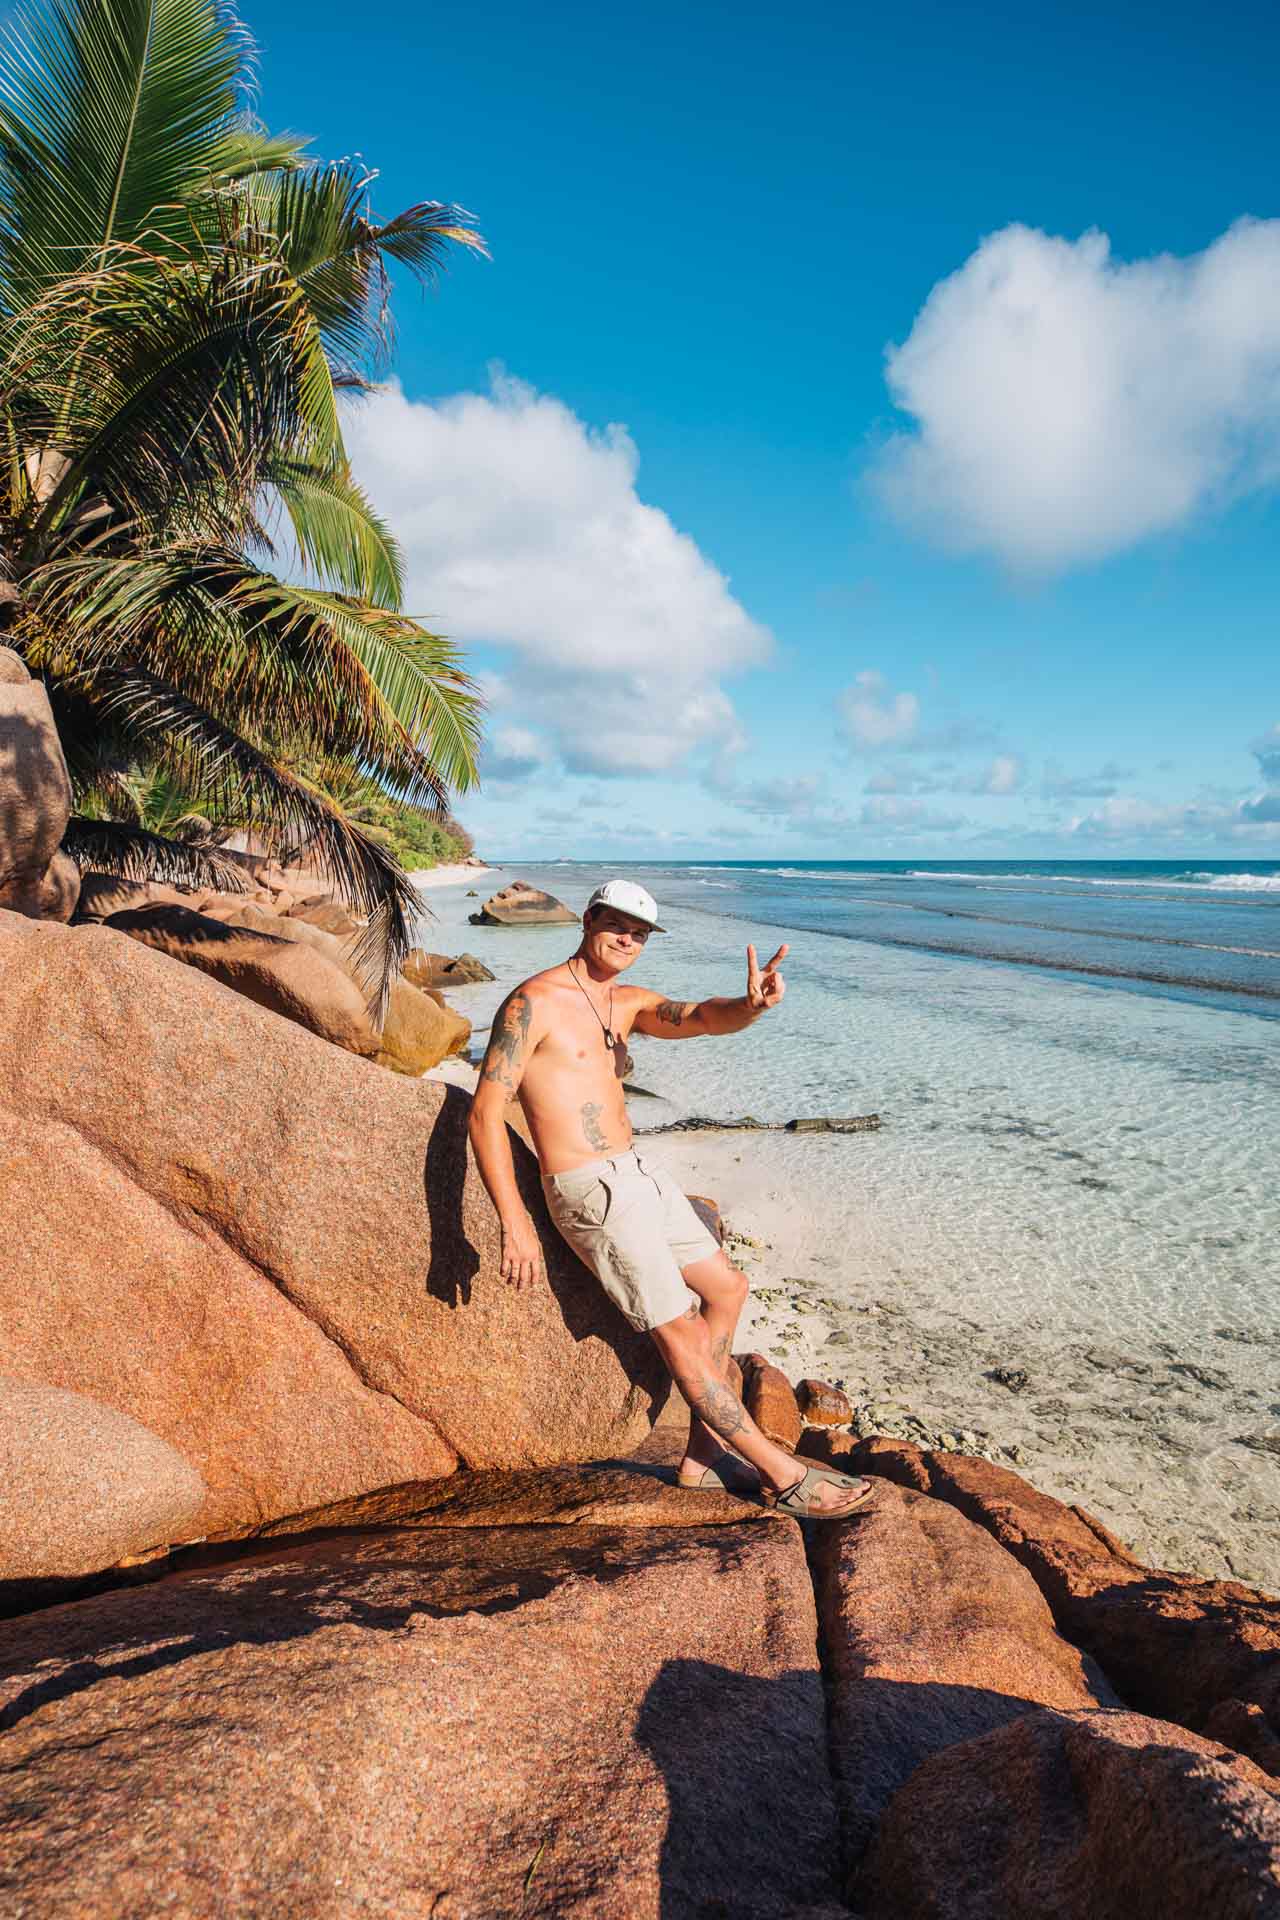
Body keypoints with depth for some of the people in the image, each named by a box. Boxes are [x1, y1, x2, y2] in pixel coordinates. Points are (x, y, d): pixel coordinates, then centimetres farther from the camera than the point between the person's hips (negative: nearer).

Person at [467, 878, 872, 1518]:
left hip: (639, 1172, 9)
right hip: (593, 1192, -9)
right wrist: (514, 1221, -24)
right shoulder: (533, 1002, -13)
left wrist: (750, 1007, -33)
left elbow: (700, 1017, -8)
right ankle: (782, 1473, 11)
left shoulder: (627, 1003, 10)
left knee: (726, 1289, 13)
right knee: (683, 1334, -2)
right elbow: (485, 1113, -16)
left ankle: (706, 1452, 23)